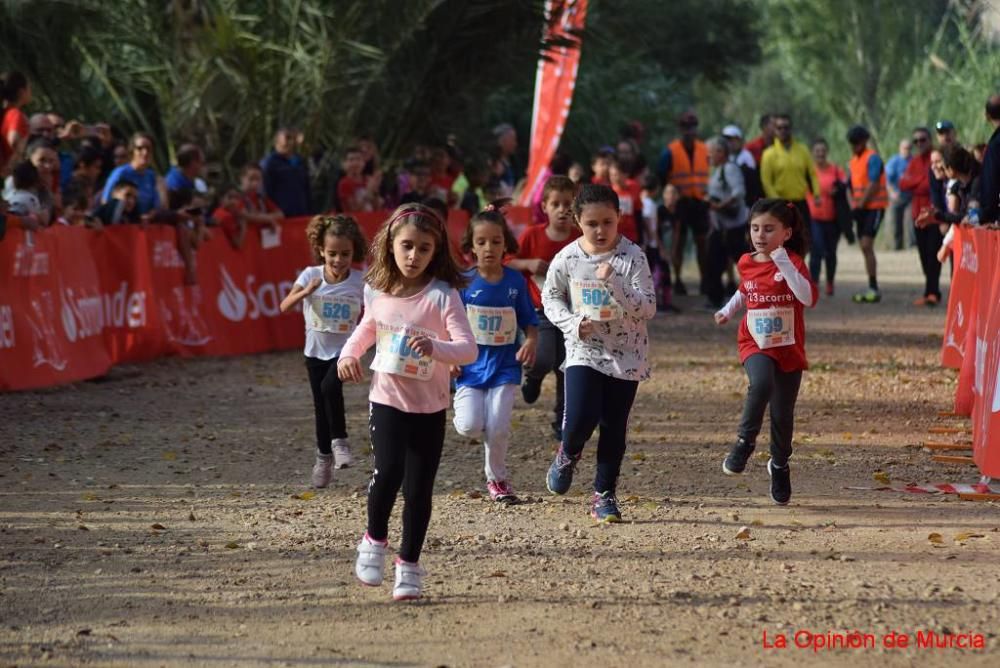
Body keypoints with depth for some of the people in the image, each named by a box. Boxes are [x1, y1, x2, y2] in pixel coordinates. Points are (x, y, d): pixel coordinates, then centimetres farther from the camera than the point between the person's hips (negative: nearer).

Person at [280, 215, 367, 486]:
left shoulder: (359, 283, -10)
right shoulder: (311, 275, -9)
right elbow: (285, 306, -19)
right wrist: (306, 292, -35)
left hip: (344, 350, -2)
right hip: (316, 351, 2)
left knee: (330, 387, -29)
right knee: (321, 405, 10)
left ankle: (339, 440, -10)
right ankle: (324, 457, 28)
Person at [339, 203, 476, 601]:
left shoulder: (443, 296, -14)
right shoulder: (376, 292, 0)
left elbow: (468, 349, -23)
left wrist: (435, 348, -42)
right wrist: (348, 354, 3)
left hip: (429, 407, -1)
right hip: (386, 400, 2)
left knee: (419, 487, 2)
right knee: (388, 471, -18)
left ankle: (409, 564, 20)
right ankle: (374, 540, 8)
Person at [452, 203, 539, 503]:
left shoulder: (516, 281, -1)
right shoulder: (464, 282, -5)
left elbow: (529, 321, 7)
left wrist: (531, 341, -13)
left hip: (505, 365, 1)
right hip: (471, 364, -1)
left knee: (498, 428, -6)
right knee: (469, 427, -14)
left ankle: (497, 478, 18)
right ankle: (463, 410, 24)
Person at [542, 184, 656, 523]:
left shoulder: (633, 257, -10)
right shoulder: (567, 258, -5)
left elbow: (648, 308, -14)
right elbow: (551, 298, 8)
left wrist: (614, 283, -27)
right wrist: (573, 323, -10)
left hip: (625, 354, 0)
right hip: (584, 350, 0)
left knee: (614, 426, 5)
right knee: (580, 418, -15)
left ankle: (604, 493, 21)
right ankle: (568, 454, 20)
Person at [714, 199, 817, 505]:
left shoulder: (792, 262, -10)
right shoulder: (746, 263, 3)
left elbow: (808, 298, -29)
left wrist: (782, 262, -31)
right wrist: (728, 310, 13)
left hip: (789, 348, -1)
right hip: (755, 345, 1)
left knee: (782, 414, 6)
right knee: (762, 383, -32)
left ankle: (779, 466, 31)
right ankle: (744, 442, -15)